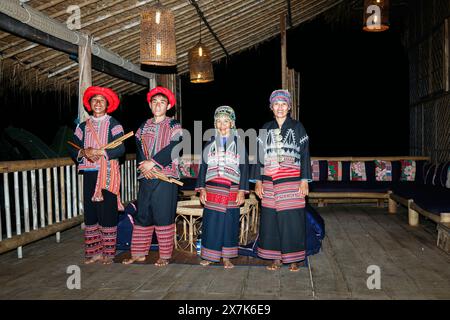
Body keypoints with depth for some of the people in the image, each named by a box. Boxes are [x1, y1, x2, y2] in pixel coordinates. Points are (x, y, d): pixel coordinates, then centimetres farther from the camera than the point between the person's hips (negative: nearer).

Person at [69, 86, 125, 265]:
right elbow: (73, 150, 10)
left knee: (108, 213, -3)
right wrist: (84, 152, -11)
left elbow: (120, 149, -9)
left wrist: (99, 152, -18)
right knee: (90, 213, 6)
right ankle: (94, 251, 15)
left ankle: (108, 252, 7)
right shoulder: (83, 126, 15)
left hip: (108, 174, -4)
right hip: (89, 174, 4)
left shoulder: (114, 125, 2)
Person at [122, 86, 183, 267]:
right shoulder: (144, 127, 16)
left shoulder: (174, 126, 4)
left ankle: (165, 255, 8)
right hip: (146, 177, 4)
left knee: (163, 216, -2)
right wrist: (143, 166, -11)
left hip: (166, 177, -4)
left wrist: (153, 162, -15)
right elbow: (138, 148, 7)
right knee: (143, 215, 7)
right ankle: (139, 253, 17)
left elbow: (174, 148, -10)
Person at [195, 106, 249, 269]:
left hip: (232, 191, -1)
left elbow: (244, 168, 2)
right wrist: (202, 189, 2)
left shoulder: (239, 143, 5)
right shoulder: (210, 144, 10)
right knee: (211, 222, 2)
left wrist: (242, 191, -5)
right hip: (212, 190, 1)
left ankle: (226, 257, 15)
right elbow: (203, 167, 10)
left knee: (230, 223, 3)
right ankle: (209, 255, 16)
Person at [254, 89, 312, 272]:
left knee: (292, 220, -1)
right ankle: (276, 257, 16)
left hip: (292, 182, -2)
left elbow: (305, 155, 2)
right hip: (270, 183, 2)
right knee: (271, 219, 3)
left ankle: (293, 258, 14)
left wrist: (304, 180, -6)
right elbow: (260, 156, 11)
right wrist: (258, 180, 5)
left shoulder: (297, 127, 5)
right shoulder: (266, 129, 11)